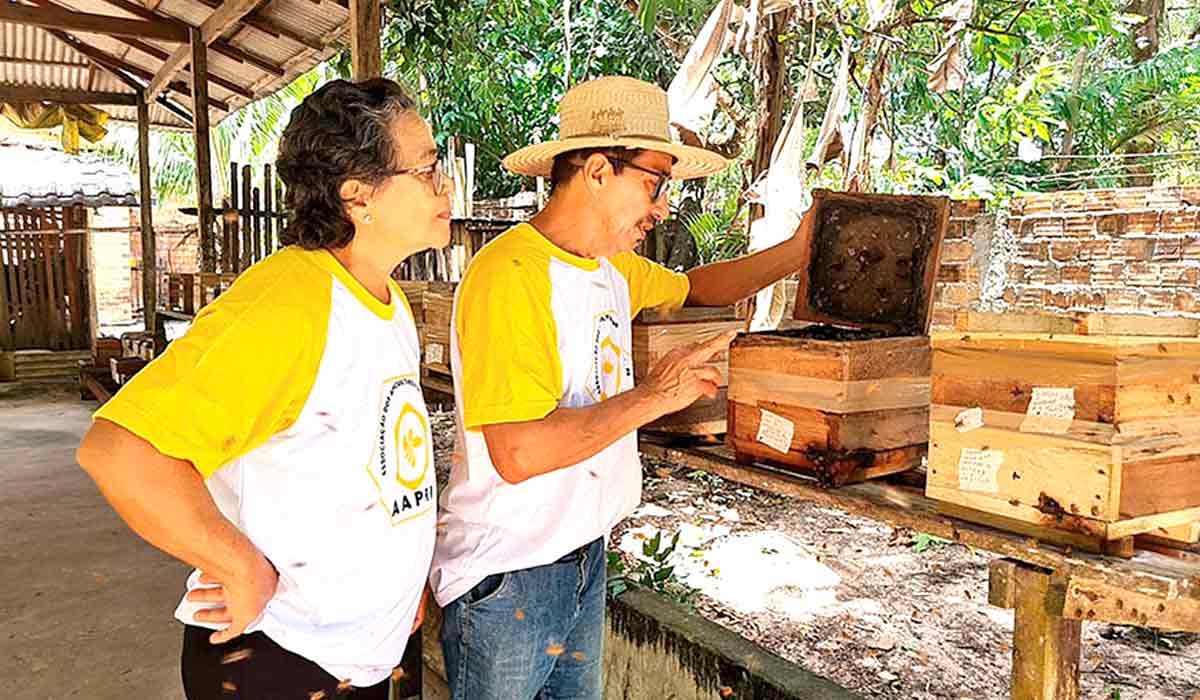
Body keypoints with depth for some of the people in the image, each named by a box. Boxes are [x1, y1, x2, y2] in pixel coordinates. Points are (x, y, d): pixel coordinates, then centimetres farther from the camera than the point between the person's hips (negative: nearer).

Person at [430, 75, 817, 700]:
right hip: (505, 573, -8)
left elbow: (693, 287, 24)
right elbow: (517, 453, -30)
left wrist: (795, 253, 11)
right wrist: (654, 396, -24)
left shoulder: (614, 267, 4)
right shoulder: (510, 273, -24)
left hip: (584, 555, 8)